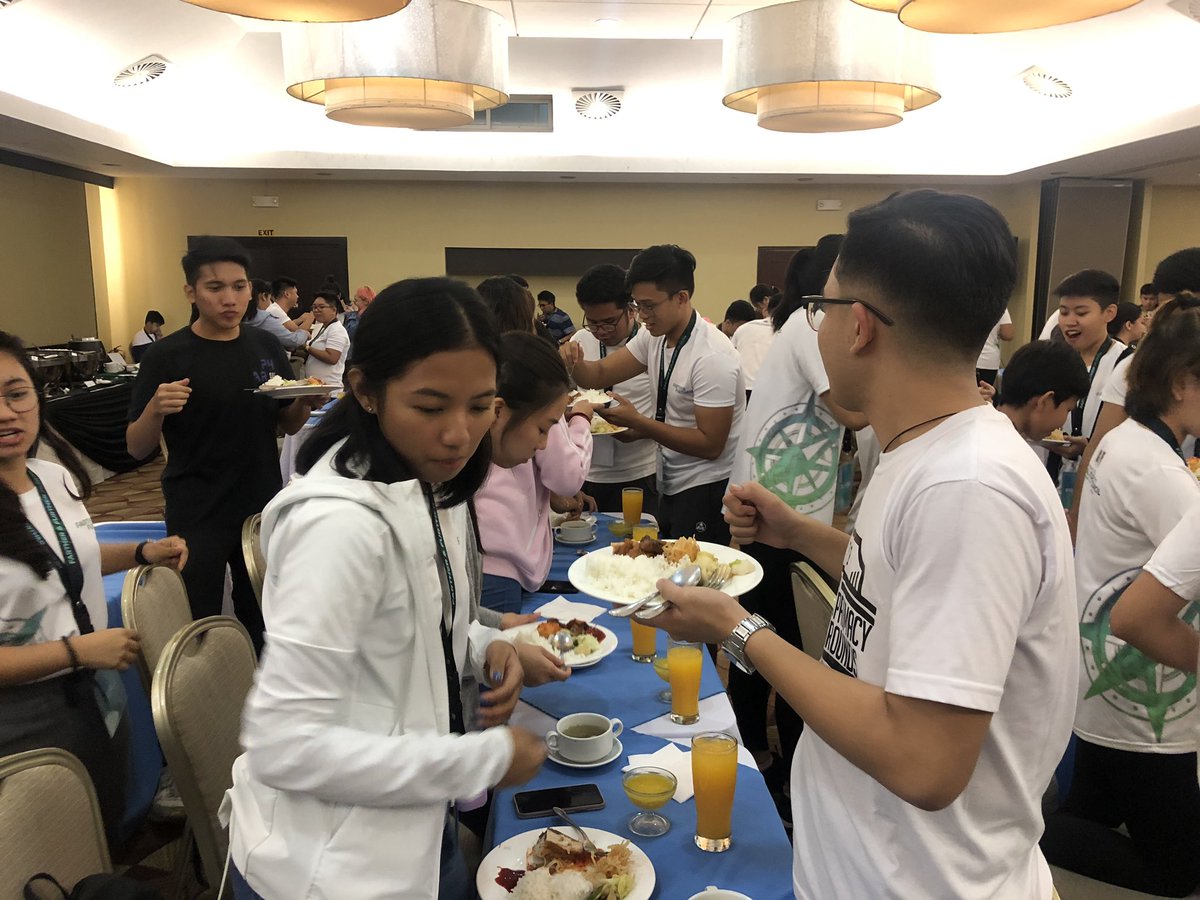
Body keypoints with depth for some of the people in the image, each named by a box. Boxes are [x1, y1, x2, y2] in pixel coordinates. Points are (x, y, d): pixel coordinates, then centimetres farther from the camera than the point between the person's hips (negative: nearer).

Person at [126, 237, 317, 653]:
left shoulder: (266, 347, 1)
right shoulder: (167, 356, -9)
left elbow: (288, 425, 10)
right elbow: (137, 448, -7)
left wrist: (305, 403, -11)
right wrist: (155, 409, -27)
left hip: (263, 508, 4)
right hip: (196, 517, -4)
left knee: (260, 619, 17)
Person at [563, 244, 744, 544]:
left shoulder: (712, 357, -22)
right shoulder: (654, 336, 2)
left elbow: (710, 444, -22)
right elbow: (599, 375, 4)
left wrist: (638, 423, -24)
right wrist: (574, 362, -19)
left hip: (706, 491, -8)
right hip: (671, 486, 8)